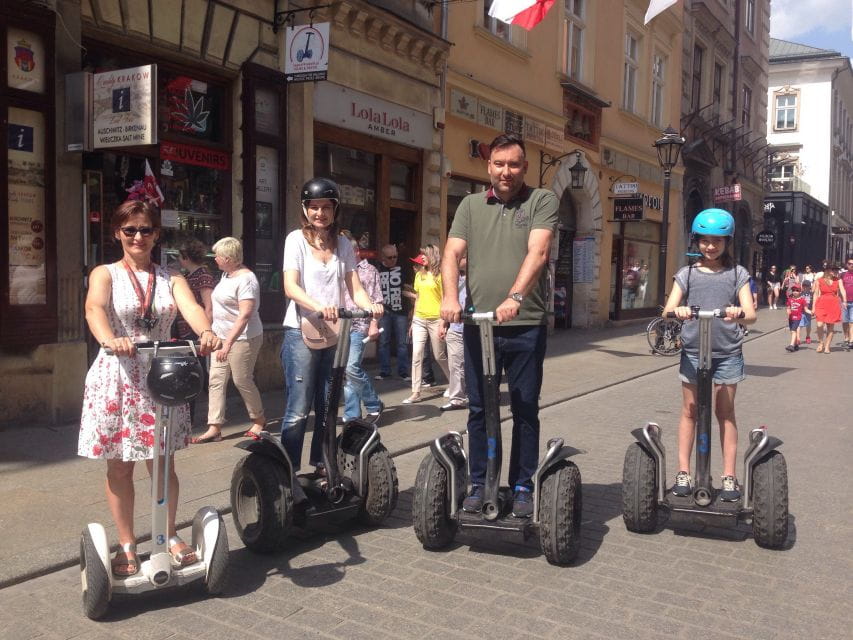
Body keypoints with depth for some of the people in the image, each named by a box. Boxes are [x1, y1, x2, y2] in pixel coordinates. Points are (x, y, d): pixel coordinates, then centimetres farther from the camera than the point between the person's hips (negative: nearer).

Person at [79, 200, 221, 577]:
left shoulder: (170, 279, 8)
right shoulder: (105, 275, 2)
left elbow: (191, 307, -14)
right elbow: (94, 309, -20)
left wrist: (206, 332, -37)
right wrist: (109, 340, -43)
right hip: (116, 377, -1)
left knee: (163, 462, 7)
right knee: (120, 466, 5)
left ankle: (170, 536, 25)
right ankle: (127, 545, 21)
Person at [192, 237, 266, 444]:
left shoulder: (246, 279, -18)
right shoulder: (226, 275, 11)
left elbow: (245, 315, -24)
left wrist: (228, 342, -28)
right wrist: (217, 337, 18)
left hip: (242, 338, -9)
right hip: (222, 336, 9)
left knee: (242, 381, 1)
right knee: (216, 380, 3)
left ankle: (259, 420, 22)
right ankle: (214, 428, 5)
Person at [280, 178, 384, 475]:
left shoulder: (343, 244, 11)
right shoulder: (296, 239, -2)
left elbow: (355, 288, 3)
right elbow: (290, 287, -14)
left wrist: (371, 306, -20)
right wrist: (318, 306, -34)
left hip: (334, 334, 5)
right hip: (301, 332, -5)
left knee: (327, 407, 12)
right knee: (298, 411, -7)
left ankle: (321, 466, 24)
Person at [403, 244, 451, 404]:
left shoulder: (439, 275, -6)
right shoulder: (419, 275, 12)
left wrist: (443, 321, -13)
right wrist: (413, 320, 15)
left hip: (435, 320, -5)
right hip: (419, 320, 5)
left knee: (439, 356, 6)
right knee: (416, 355, -4)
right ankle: (416, 392, -1)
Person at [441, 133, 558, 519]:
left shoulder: (542, 201, 2)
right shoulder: (471, 205, 11)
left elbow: (537, 252, -13)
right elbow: (452, 254, -1)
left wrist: (515, 297, -28)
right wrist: (450, 297, -19)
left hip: (526, 325, -2)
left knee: (525, 410, 7)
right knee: (479, 410, 10)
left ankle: (522, 487, 19)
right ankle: (479, 484, 22)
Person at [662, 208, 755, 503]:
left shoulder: (738, 274, 5)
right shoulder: (686, 274, 6)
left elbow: (751, 315, -6)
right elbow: (668, 310, -5)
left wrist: (739, 313, -30)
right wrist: (677, 312, -29)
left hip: (727, 353, 0)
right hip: (693, 351, 1)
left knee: (725, 412, 6)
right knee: (689, 411, 6)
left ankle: (729, 476, 13)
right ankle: (683, 473, 13)